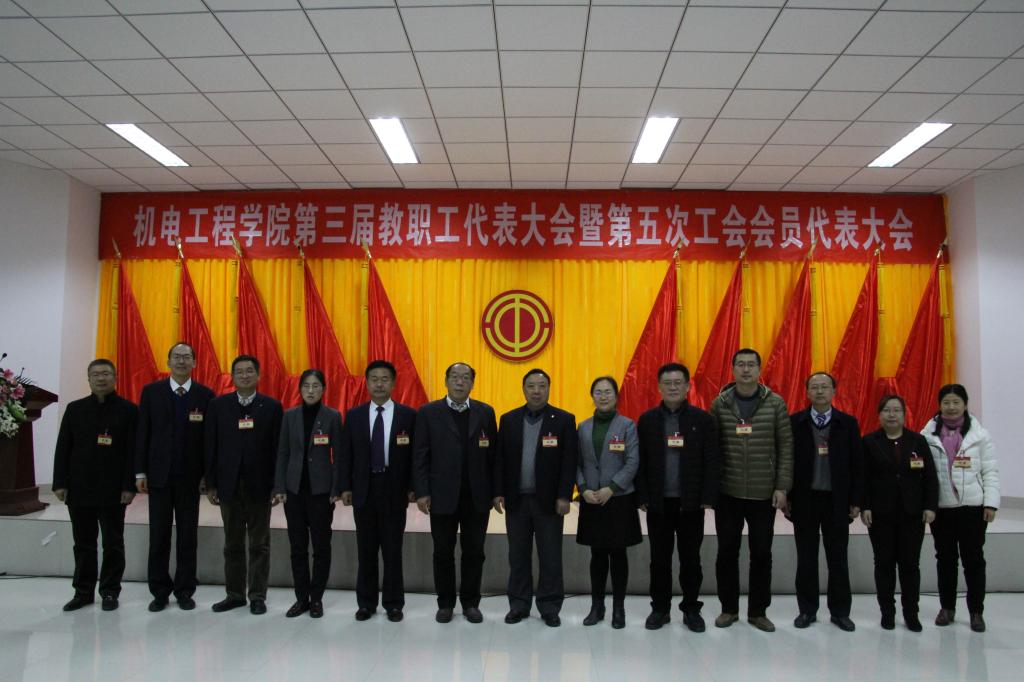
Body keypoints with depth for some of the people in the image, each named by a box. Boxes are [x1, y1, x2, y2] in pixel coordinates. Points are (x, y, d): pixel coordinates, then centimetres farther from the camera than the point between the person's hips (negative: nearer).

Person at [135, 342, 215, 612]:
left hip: (190, 476, 0)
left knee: (188, 536, 7)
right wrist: (140, 472, -2)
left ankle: (185, 590, 19)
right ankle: (159, 591, 20)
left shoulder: (205, 395, 0)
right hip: (159, 475, 1)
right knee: (159, 535, 7)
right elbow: (142, 433, 2)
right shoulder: (151, 392, 3)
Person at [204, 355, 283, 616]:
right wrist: (210, 483, -1)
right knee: (233, 544, 12)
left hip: (259, 485, -2)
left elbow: (277, 447, -3)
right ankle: (234, 594, 24)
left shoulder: (272, 406, -1)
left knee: (259, 544, 6)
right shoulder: (218, 405, 3)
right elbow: (211, 446, 3)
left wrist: (277, 485, -6)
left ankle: (257, 596, 17)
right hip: (229, 484, 2)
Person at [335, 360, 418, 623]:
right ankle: (366, 603, 23)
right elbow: (344, 454, 4)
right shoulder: (354, 415, 5)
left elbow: (415, 454, -1)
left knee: (393, 550, 6)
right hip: (363, 490, 2)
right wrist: (344, 487, -2)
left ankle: (393, 603, 19)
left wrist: (412, 488, -6)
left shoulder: (408, 415, -1)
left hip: (394, 490, -2)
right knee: (366, 550, 10)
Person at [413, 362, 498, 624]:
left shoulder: (485, 412, 3)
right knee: (443, 553, 10)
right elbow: (420, 455, -2)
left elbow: (492, 453, 3)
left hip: (477, 497, 1)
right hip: (442, 496, -1)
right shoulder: (428, 413, -1)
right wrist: (421, 492, -8)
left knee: (474, 553, 9)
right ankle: (445, 603, 25)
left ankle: (470, 603, 24)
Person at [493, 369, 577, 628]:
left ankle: (549, 607, 19)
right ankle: (519, 604, 24)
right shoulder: (508, 419, 5)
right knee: (518, 555, 11)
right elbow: (500, 459, 4)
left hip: (548, 500, -2)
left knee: (550, 556, 6)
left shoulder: (564, 420, -3)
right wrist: (498, 492, -1)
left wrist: (564, 496, -11)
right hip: (516, 499, 2)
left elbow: (569, 461, -6)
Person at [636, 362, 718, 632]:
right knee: (659, 559, 9)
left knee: (690, 559, 9)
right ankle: (660, 608, 22)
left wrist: (708, 498, -8)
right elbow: (640, 462, 1)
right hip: (658, 502, 1)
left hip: (691, 502, -1)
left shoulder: (702, 419, -1)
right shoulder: (647, 420, 2)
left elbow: (711, 461, -3)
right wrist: (642, 497, -4)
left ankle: (691, 609, 23)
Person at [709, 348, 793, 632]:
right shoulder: (719, 404, 0)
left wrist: (782, 486, -6)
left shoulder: (775, 404, -2)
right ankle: (729, 608, 24)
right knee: (727, 552, 8)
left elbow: (786, 447, -1)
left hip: (763, 493, 0)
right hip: (727, 492, 0)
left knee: (762, 553, 9)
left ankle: (758, 611, 24)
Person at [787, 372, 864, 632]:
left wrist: (856, 501, -1)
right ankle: (807, 609, 19)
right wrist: (786, 497, -3)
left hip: (837, 501, 0)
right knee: (806, 558, 8)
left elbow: (857, 464, 2)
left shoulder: (848, 423, 1)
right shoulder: (794, 422, -1)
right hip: (804, 499, 0)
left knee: (838, 558, 8)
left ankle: (840, 611, 21)